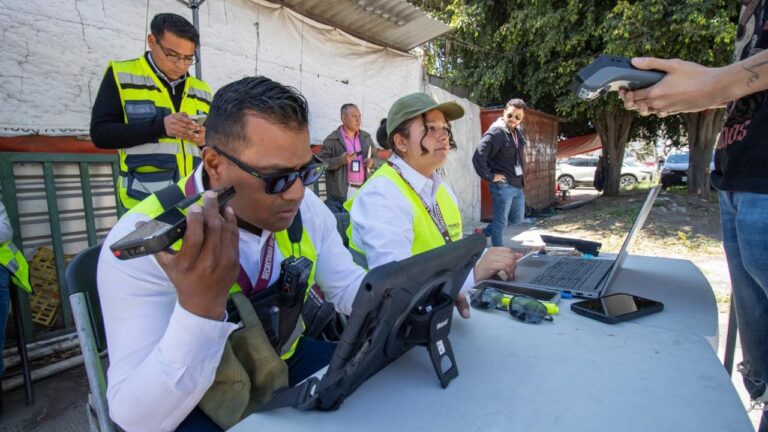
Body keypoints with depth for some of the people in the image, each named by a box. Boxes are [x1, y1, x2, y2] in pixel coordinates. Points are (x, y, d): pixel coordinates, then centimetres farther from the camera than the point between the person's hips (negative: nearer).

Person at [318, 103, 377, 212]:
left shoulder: (366, 137, 12)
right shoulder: (331, 139, -4)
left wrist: (372, 163, -1)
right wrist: (340, 160, -20)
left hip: (364, 189, 5)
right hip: (341, 192, -5)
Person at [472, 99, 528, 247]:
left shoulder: (518, 132, 9)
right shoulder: (495, 133, -17)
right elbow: (478, 157, -24)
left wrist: (521, 174, 14)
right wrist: (490, 177, -17)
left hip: (518, 185, 9)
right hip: (503, 185, -9)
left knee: (517, 218, 20)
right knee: (500, 222, 2)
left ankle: (484, 233, 33)